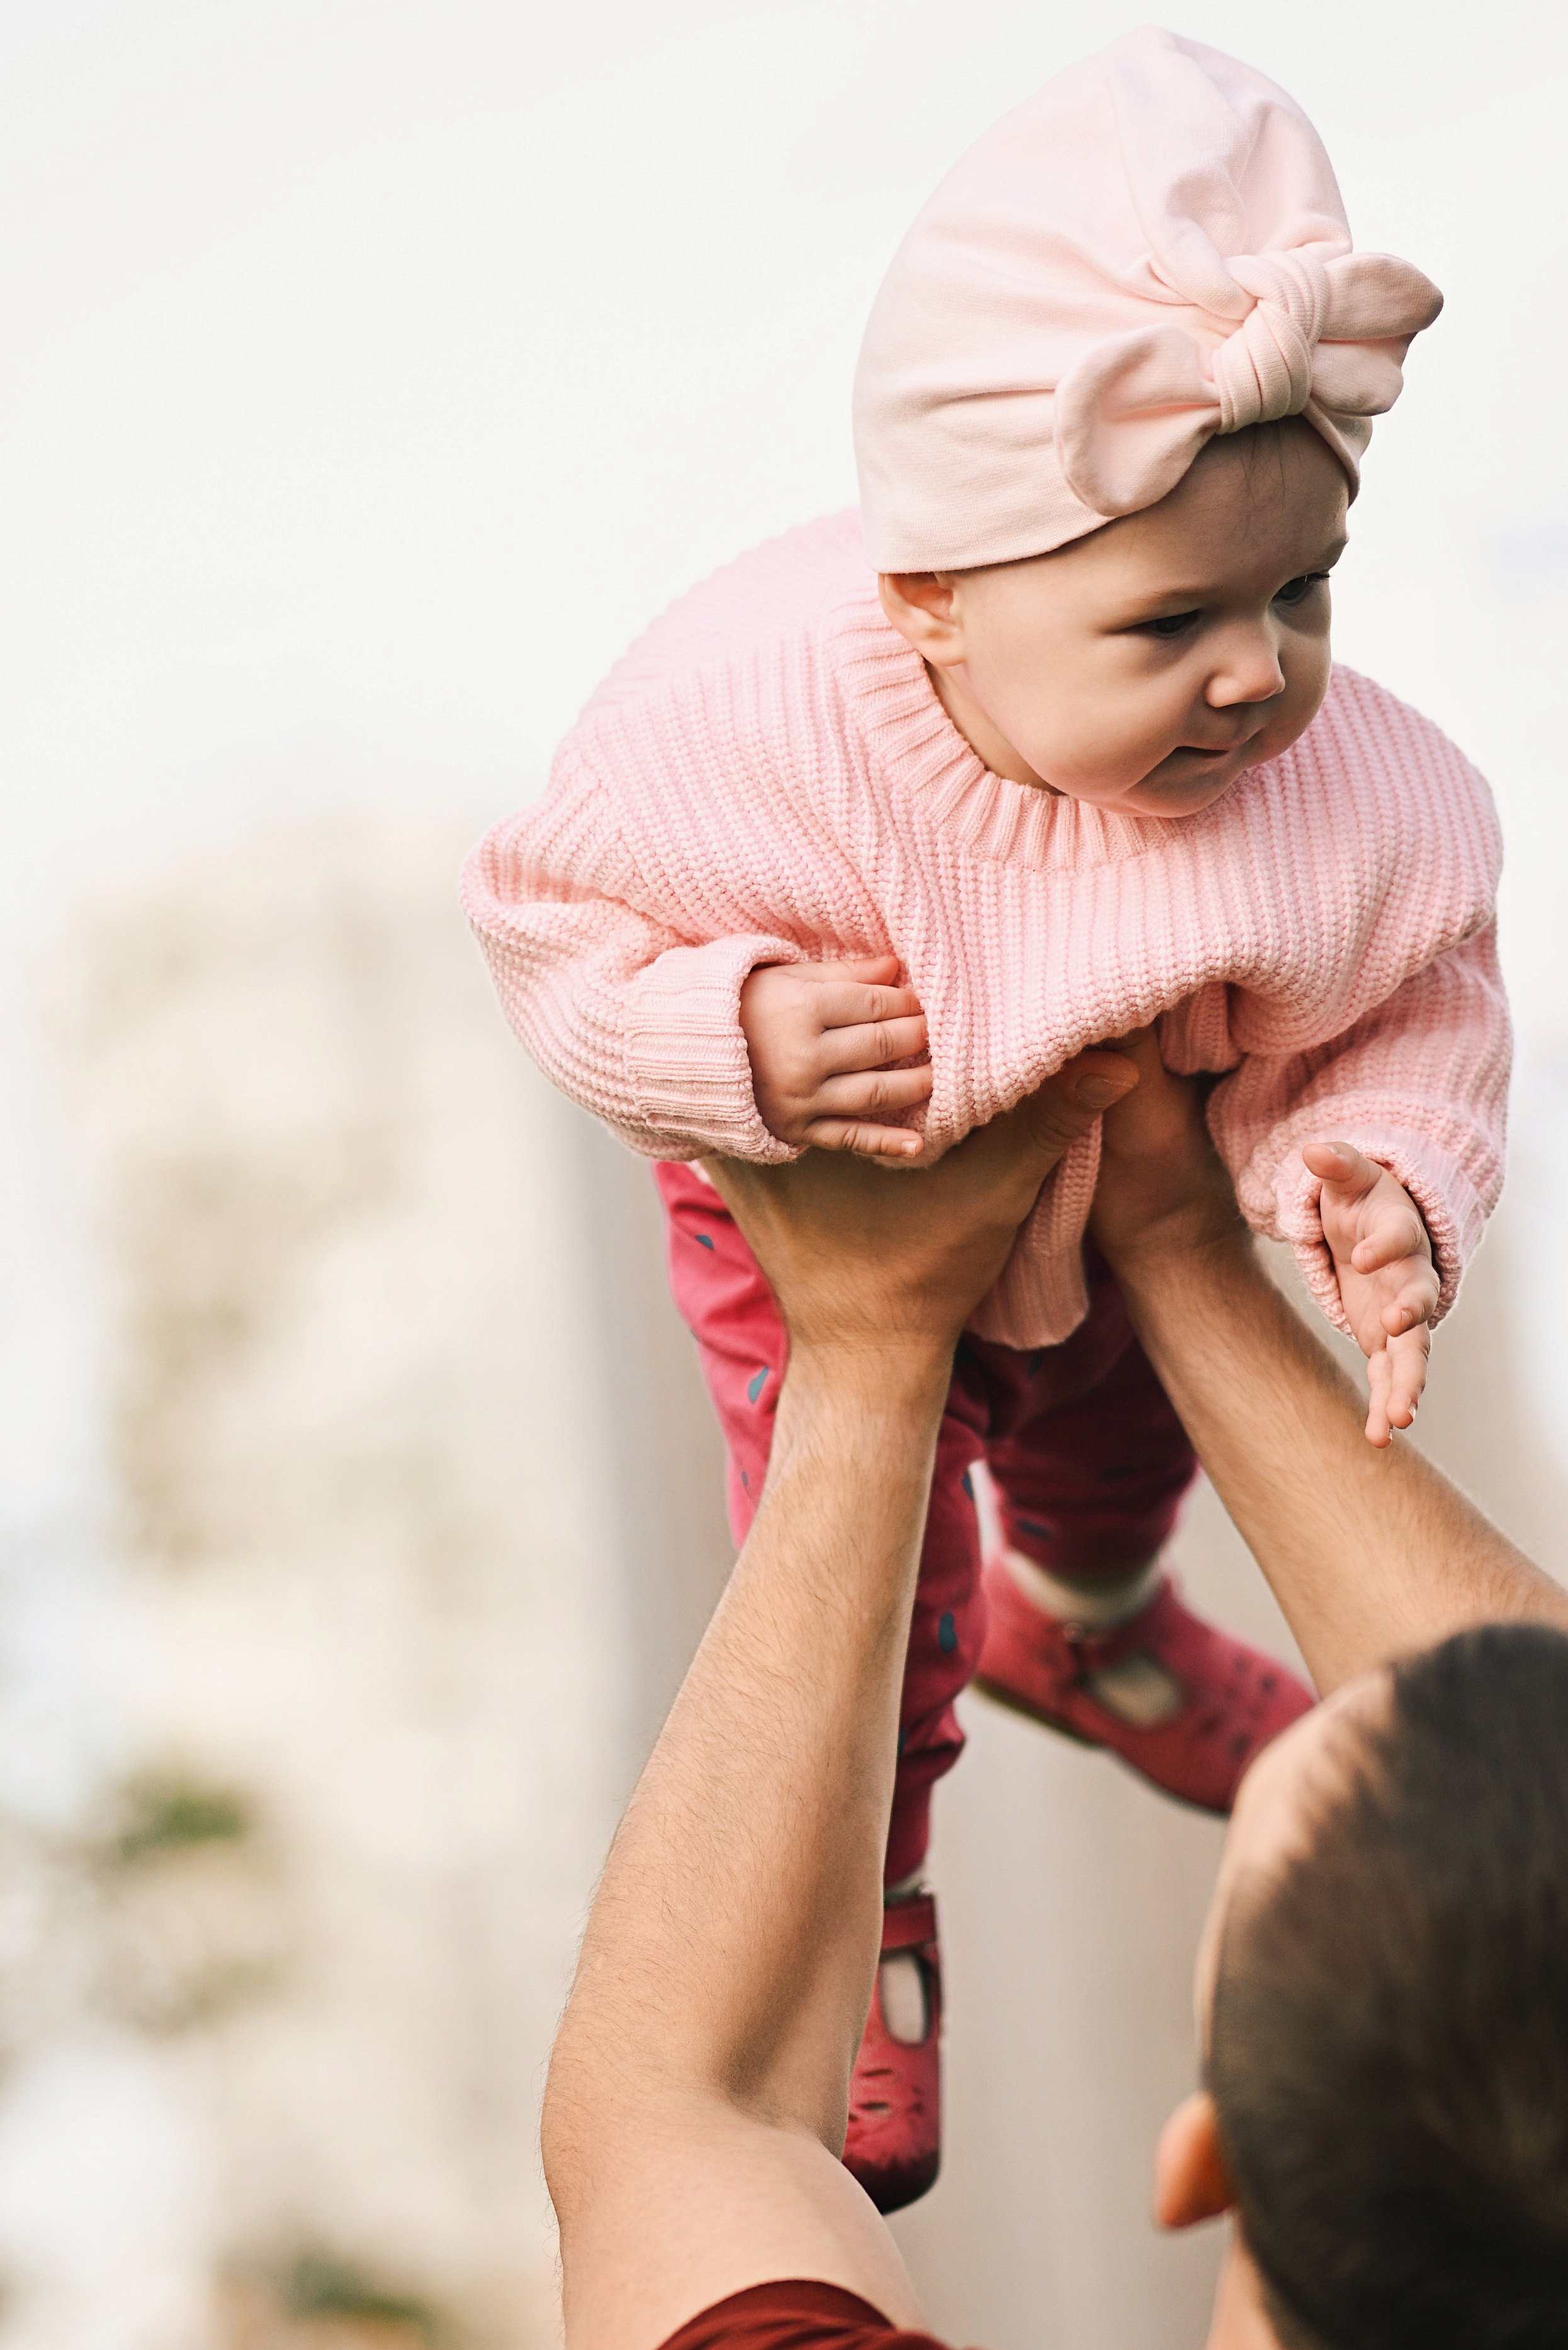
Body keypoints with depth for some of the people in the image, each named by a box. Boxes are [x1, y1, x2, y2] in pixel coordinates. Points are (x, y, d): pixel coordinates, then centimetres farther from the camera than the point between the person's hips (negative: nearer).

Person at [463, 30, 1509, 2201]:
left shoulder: (1356, 789, -38)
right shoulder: (737, 735, -43)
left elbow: (1422, 1010, -18)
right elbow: (548, 922, -23)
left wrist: (1378, 1185, -38)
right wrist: (731, 1037, -41)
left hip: (1133, 1208, 3)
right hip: (824, 1227, -3)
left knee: (1122, 1436, 31)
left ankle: (1080, 1632, 70)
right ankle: (855, 1924, 42)